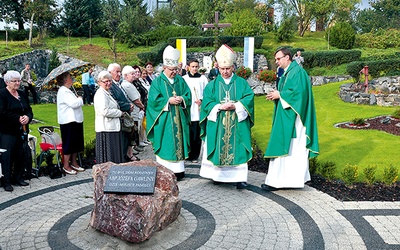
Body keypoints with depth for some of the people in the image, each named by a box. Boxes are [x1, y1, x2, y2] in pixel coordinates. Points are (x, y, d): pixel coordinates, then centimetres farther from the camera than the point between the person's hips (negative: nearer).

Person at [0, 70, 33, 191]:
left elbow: (29, 110, 14)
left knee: (21, 155, 10)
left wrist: (28, 117, -8)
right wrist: (18, 119, -19)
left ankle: (18, 178, 22)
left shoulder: (22, 94, 14)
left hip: (22, 130, 6)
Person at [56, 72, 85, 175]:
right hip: (68, 122, -10)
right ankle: (66, 165, 7)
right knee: (69, 144, -3)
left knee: (76, 143, 15)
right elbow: (74, 104, -25)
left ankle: (74, 162, 27)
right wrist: (80, 99, -7)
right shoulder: (63, 91, -15)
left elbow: (76, 103, 26)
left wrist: (78, 99, 6)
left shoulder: (68, 91, 19)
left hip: (75, 120, 10)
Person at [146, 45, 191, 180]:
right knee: (165, 143, -3)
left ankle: (178, 169, 14)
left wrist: (182, 99, -12)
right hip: (164, 120, -4)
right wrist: (169, 101, -16)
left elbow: (188, 96, 9)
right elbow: (154, 100, -8)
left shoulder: (180, 80, 11)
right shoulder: (157, 82, -2)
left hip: (179, 119, 4)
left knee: (179, 141, 6)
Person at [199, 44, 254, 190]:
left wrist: (236, 105, -17)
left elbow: (249, 98, -3)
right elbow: (207, 102, -1)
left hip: (237, 124, -1)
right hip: (217, 125, 1)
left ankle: (240, 178, 0)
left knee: (237, 149, -3)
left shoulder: (241, 83, 8)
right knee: (218, 148, 3)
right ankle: (218, 175, 16)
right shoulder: (212, 85, 9)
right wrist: (220, 106, -15)